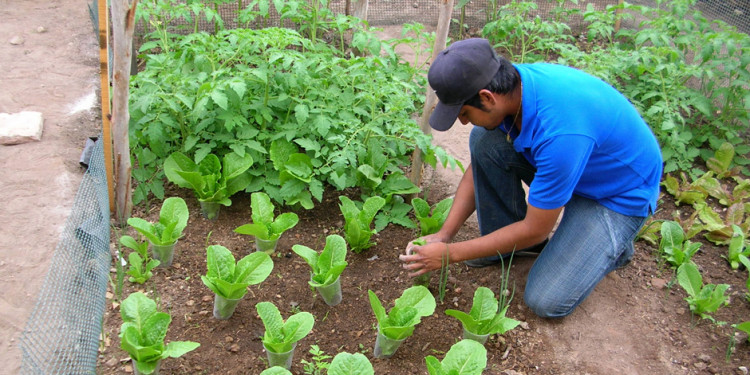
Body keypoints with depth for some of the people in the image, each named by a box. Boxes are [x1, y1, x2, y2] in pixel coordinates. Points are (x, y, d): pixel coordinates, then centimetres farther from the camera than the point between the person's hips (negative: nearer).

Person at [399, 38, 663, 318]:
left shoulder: (560, 133, -41)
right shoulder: (510, 84, -17)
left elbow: (535, 230, -28)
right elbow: (478, 166, -3)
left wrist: (450, 253, -21)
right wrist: (444, 234, -9)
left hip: (620, 193, -7)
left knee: (546, 302, -16)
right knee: (482, 139, -16)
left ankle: (612, 244, 11)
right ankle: (503, 236, 3)